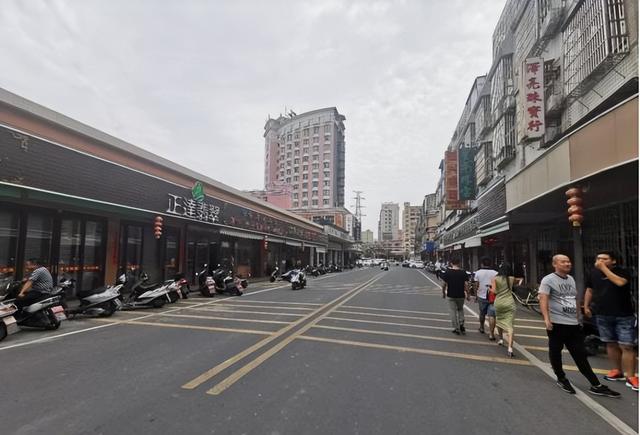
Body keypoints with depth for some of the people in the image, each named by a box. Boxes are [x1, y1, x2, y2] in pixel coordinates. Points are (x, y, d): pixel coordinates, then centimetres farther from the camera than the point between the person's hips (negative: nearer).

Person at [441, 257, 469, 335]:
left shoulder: (447, 272, -5)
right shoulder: (463, 273, -5)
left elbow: (444, 284, -4)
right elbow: (466, 284, -8)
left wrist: (443, 293, 9)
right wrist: (468, 294, 2)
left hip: (451, 295, -1)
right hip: (461, 295, 1)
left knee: (453, 311, 7)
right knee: (460, 309, 22)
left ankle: (456, 328, 10)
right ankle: (461, 324, 7)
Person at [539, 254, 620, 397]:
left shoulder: (571, 279, 15)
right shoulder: (548, 280, -9)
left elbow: (574, 301, 23)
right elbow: (543, 300, -17)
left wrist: (577, 318, 22)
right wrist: (546, 319, -25)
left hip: (573, 324, 7)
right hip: (557, 324, -6)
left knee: (581, 355, 10)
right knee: (555, 352, 7)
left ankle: (596, 385, 15)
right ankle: (561, 379, 22)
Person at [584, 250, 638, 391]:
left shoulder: (622, 272, -8)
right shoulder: (593, 273, 5)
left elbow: (620, 282, -29)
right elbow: (589, 290, 16)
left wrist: (604, 268, -25)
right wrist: (586, 306, 13)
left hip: (623, 316, -4)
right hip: (602, 316, 5)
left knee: (627, 346, -5)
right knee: (611, 344, 13)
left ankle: (630, 377, 2)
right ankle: (617, 371, 26)